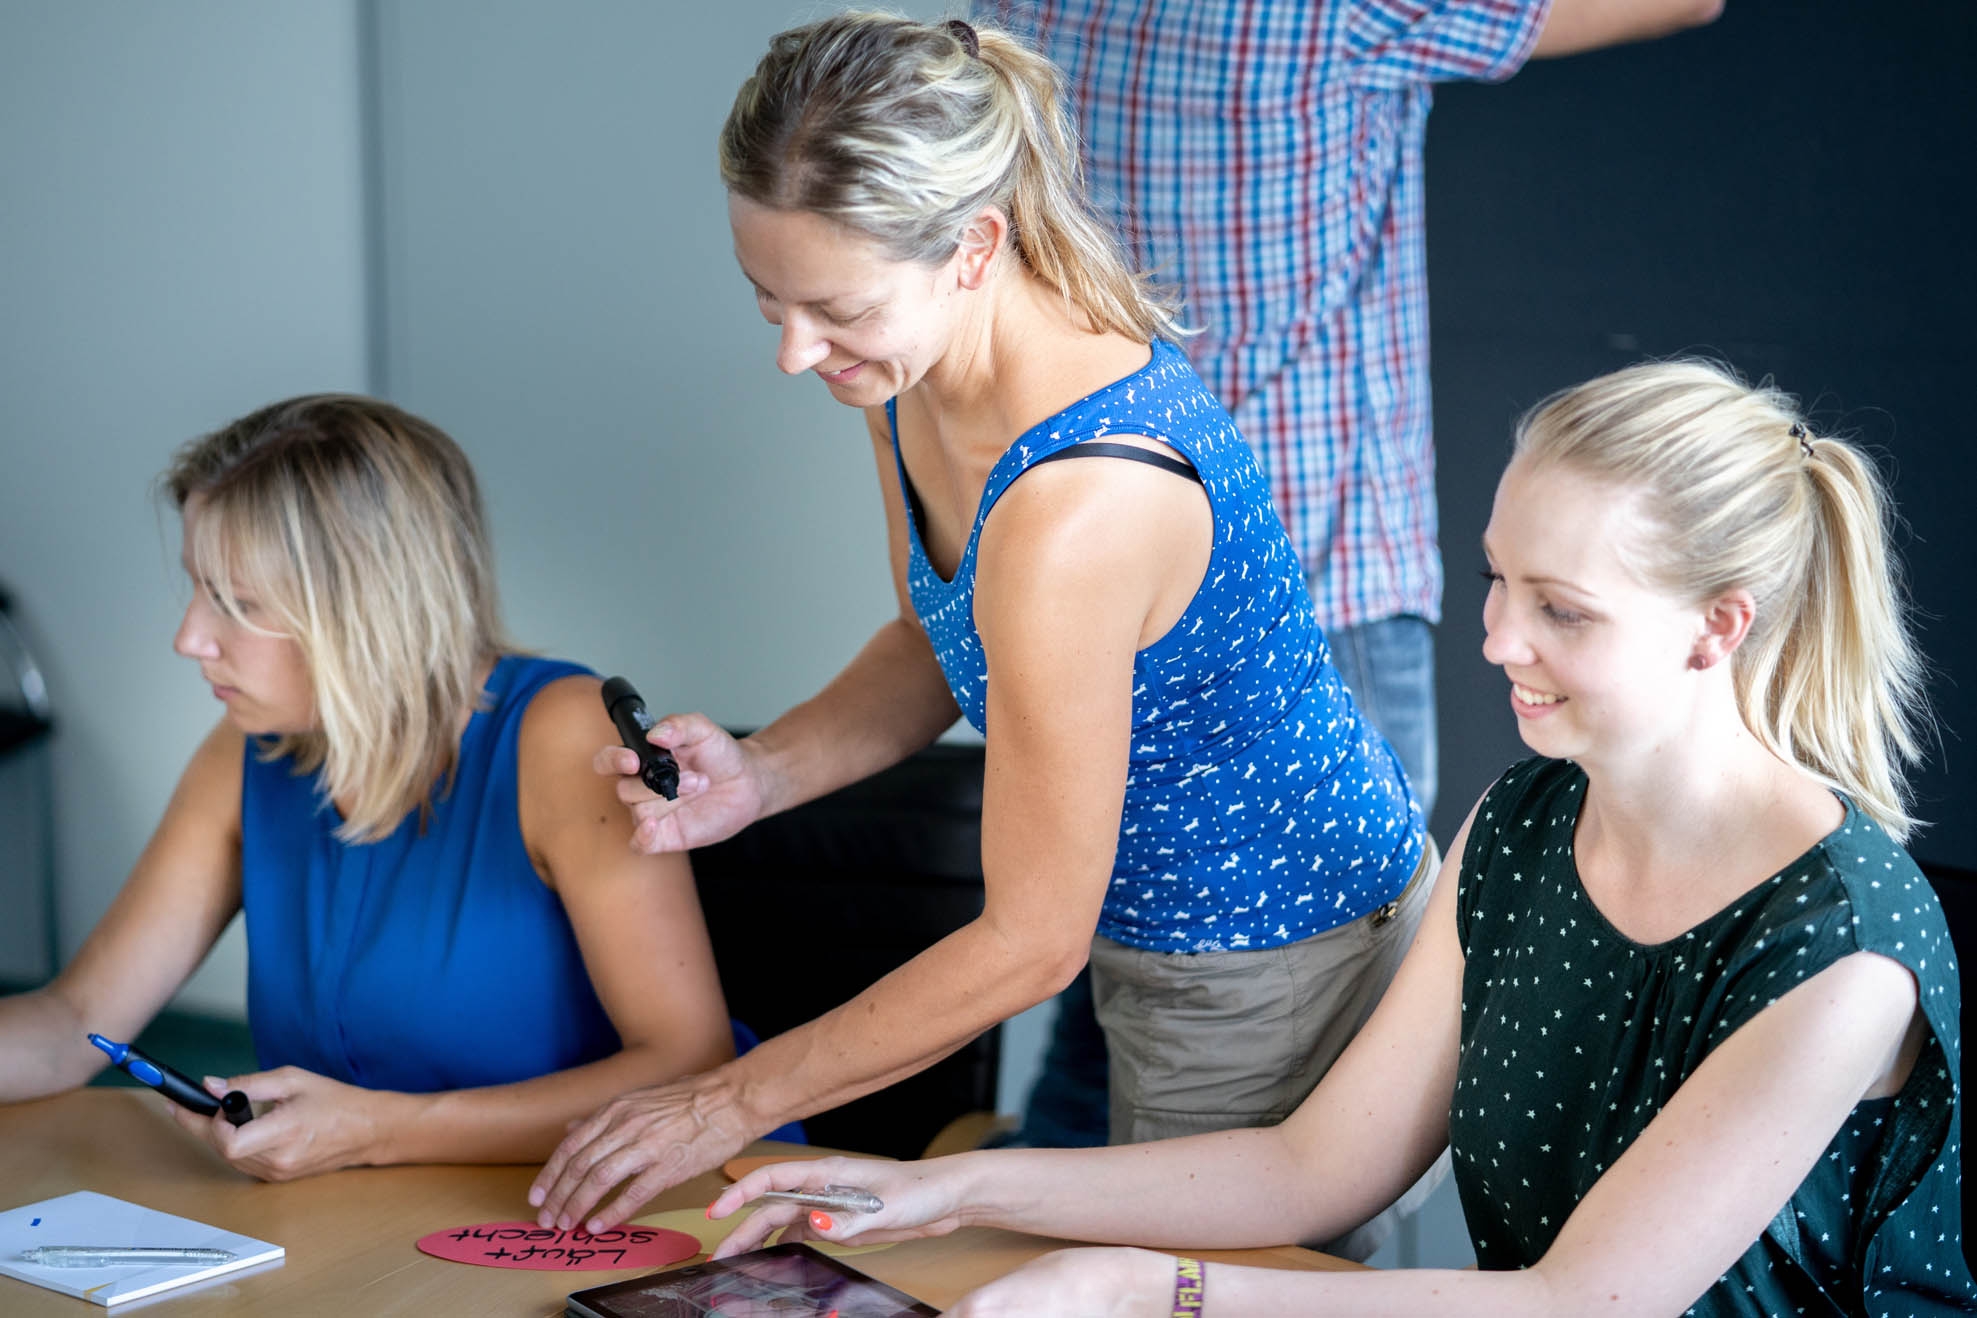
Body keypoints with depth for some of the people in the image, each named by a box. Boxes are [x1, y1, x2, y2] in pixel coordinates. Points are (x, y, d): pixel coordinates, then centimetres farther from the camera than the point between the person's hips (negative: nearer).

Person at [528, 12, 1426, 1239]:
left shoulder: (1076, 506, -36)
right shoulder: (916, 373, -9)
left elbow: (1030, 941, -26)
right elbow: (939, 646, 10)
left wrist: (730, 1105, -17)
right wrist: (761, 773, -9)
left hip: (1284, 984, -9)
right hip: (1166, 942, 9)